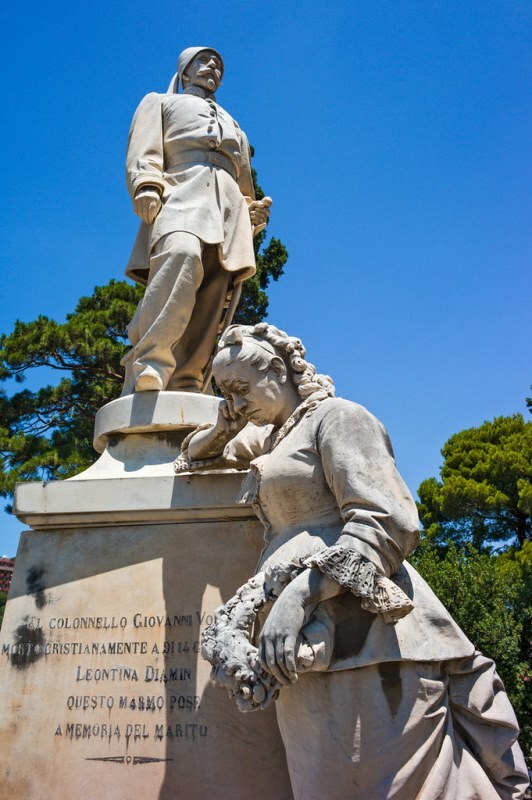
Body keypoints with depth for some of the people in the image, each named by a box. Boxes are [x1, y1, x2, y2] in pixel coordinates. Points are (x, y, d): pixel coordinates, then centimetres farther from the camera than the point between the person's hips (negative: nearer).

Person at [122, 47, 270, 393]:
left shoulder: (232, 124, 42)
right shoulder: (160, 102, 30)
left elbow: (244, 183, 35)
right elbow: (143, 152, 10)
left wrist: (254, 211, 13)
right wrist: (146, 185, -10)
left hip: (230, 209, 5)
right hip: (181, 197, -4)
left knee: (208, 313, -16)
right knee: (181, 256, -38)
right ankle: (144, 383, -46)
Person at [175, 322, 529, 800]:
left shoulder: (336, 415, -2)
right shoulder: (270, 438, 24)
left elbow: (386, 523, -13)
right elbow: (196, 457, 38)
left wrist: (301, 591, -25)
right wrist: (226, 422, 15)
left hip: (363, 629, -8)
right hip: (308, 645, 8)